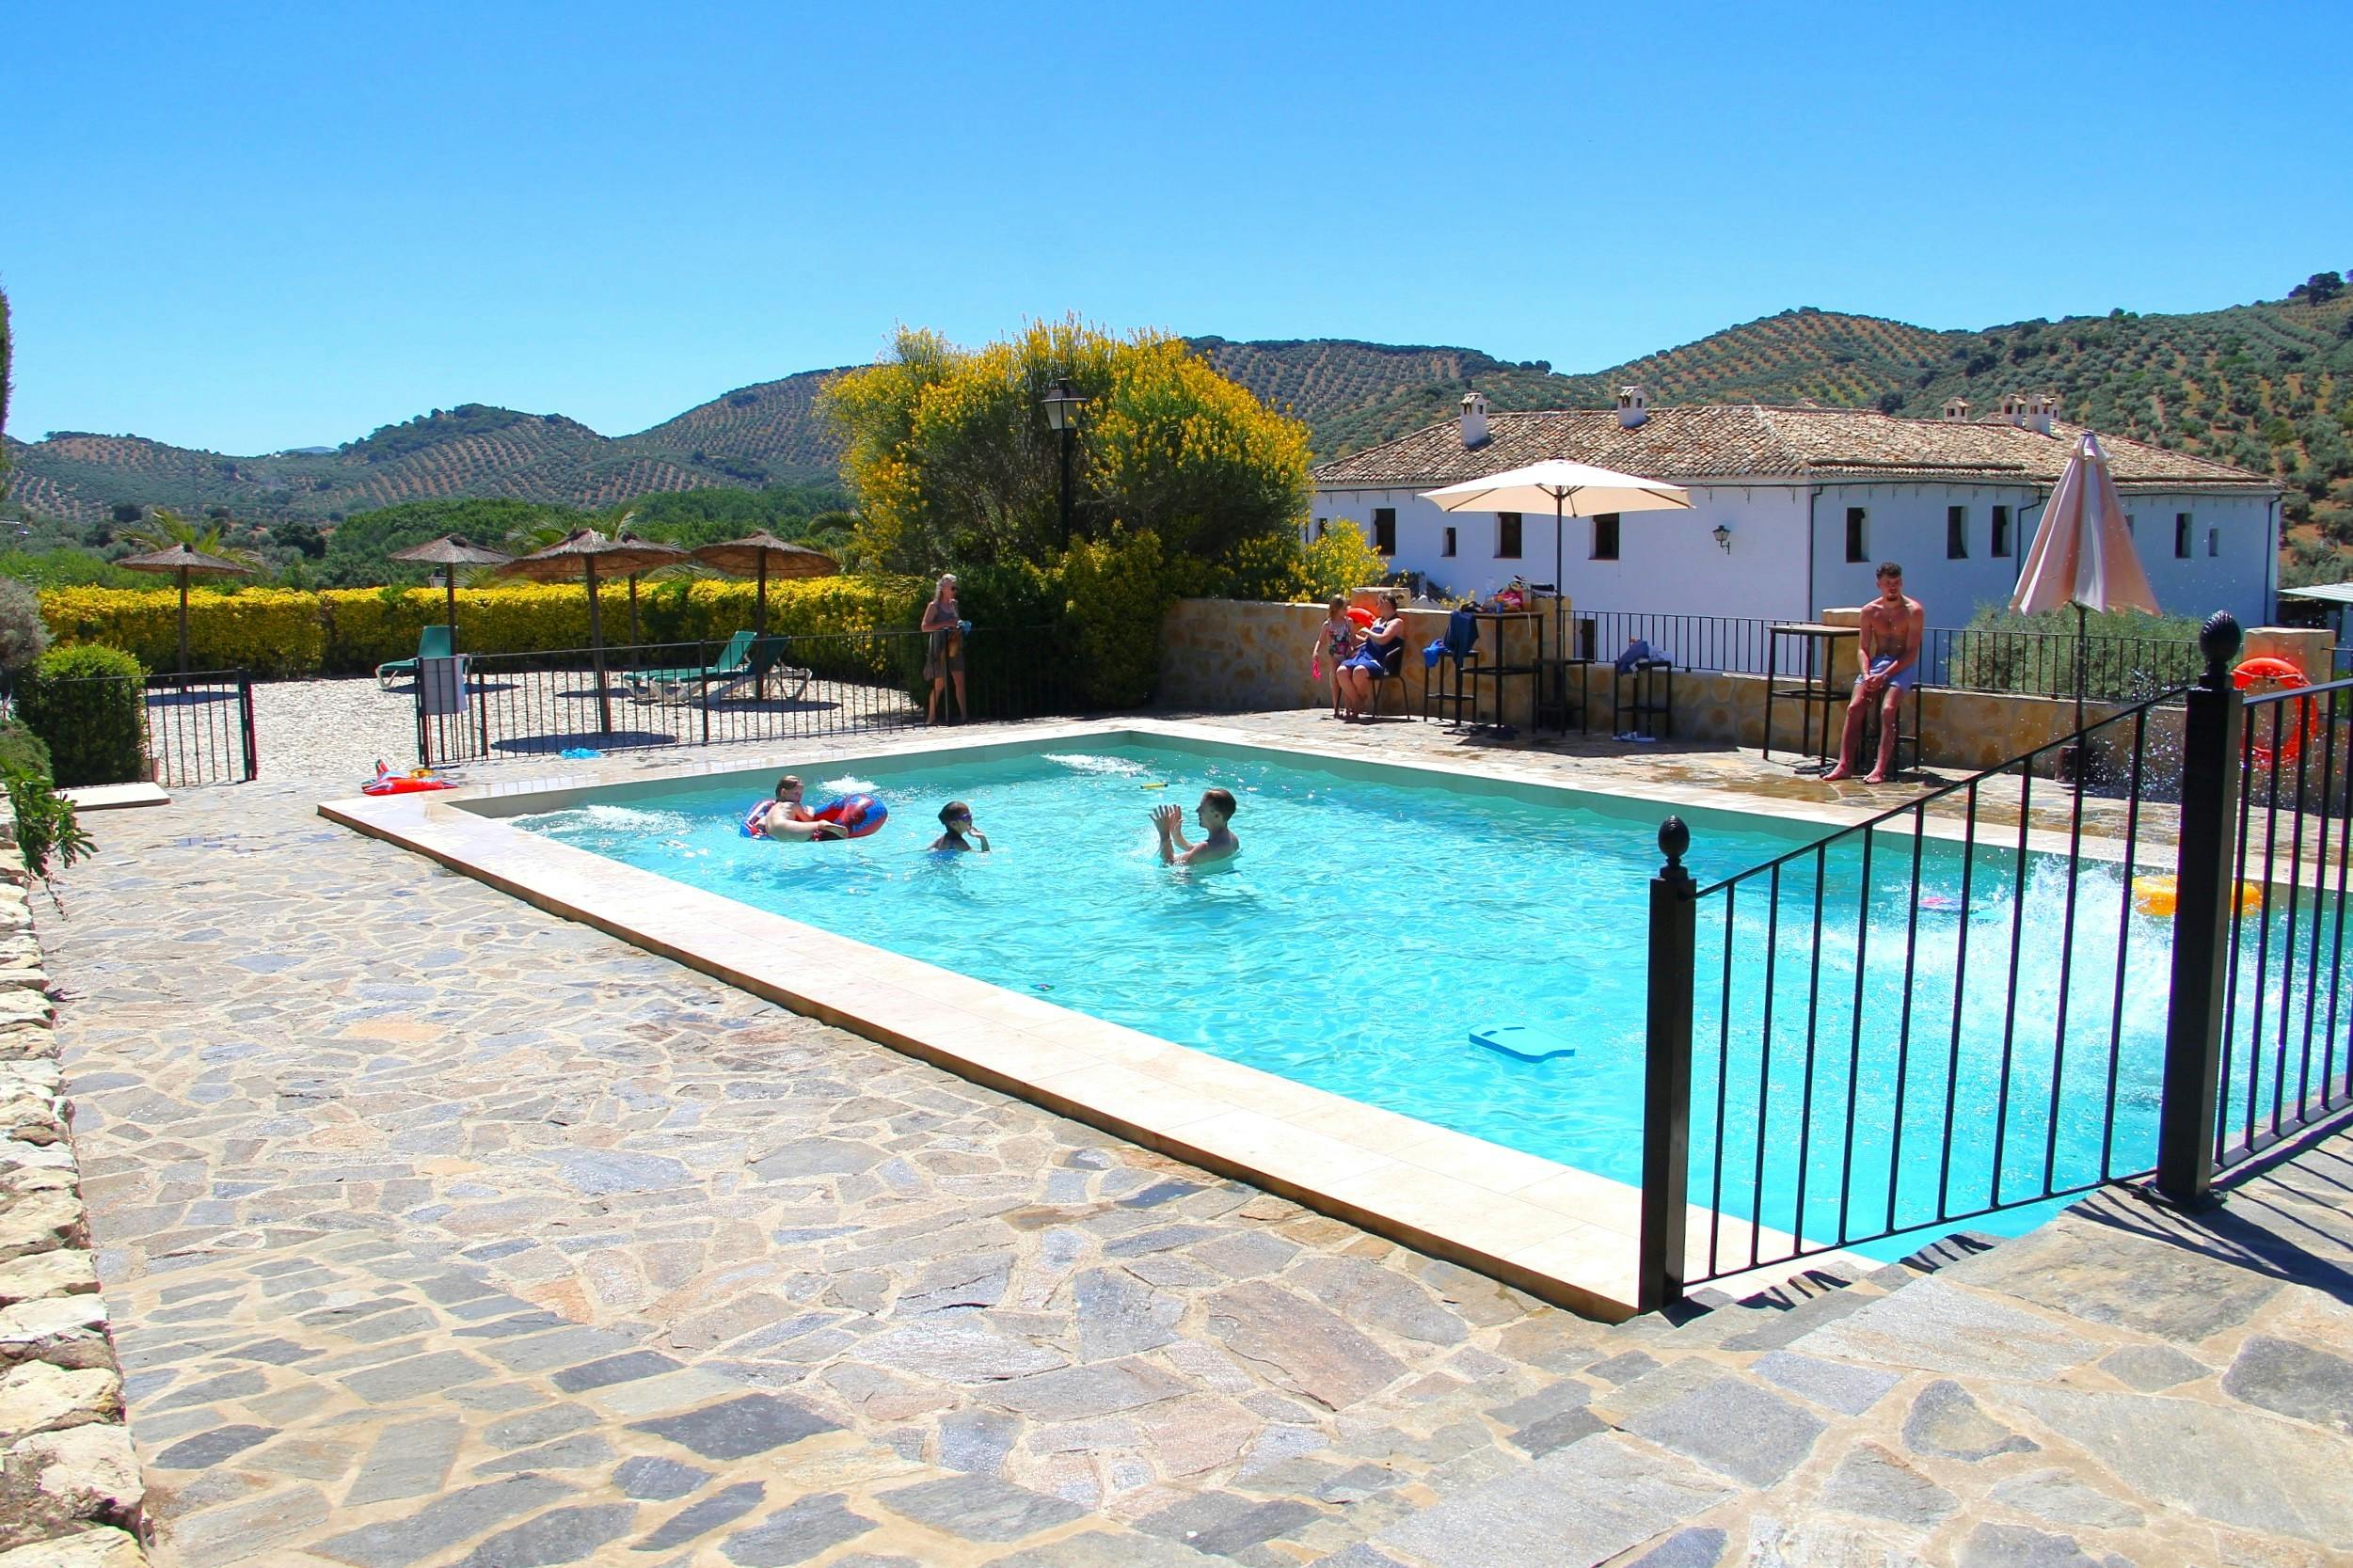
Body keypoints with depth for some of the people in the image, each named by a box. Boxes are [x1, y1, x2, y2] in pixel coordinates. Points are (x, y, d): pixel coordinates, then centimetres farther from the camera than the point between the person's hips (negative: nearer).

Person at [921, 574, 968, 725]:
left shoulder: (954, 604, 11)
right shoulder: (934, 606, -8)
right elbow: (925, 627, -15)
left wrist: (961, 626, 5)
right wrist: (945, 624, -21)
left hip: (954, 647, 6)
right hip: (940, 649, -6)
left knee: (960, 681, 0)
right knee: (939, 684, -1)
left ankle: (963, 714, 2)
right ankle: (931, 717, 11)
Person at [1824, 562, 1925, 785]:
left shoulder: (1914, 611, -6)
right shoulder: (1869, 611, 6)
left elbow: (1911, 653, -11)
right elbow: (1863, 648, 7)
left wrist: (1883, 676, -20)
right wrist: (1866, 674, -12)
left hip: (1903, 666, -4)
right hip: (1876, 662, 4)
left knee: (1888, 709, -27)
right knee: (1854, 708, -19)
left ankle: (1880, 769, -31)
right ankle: (1845, 765, -23)